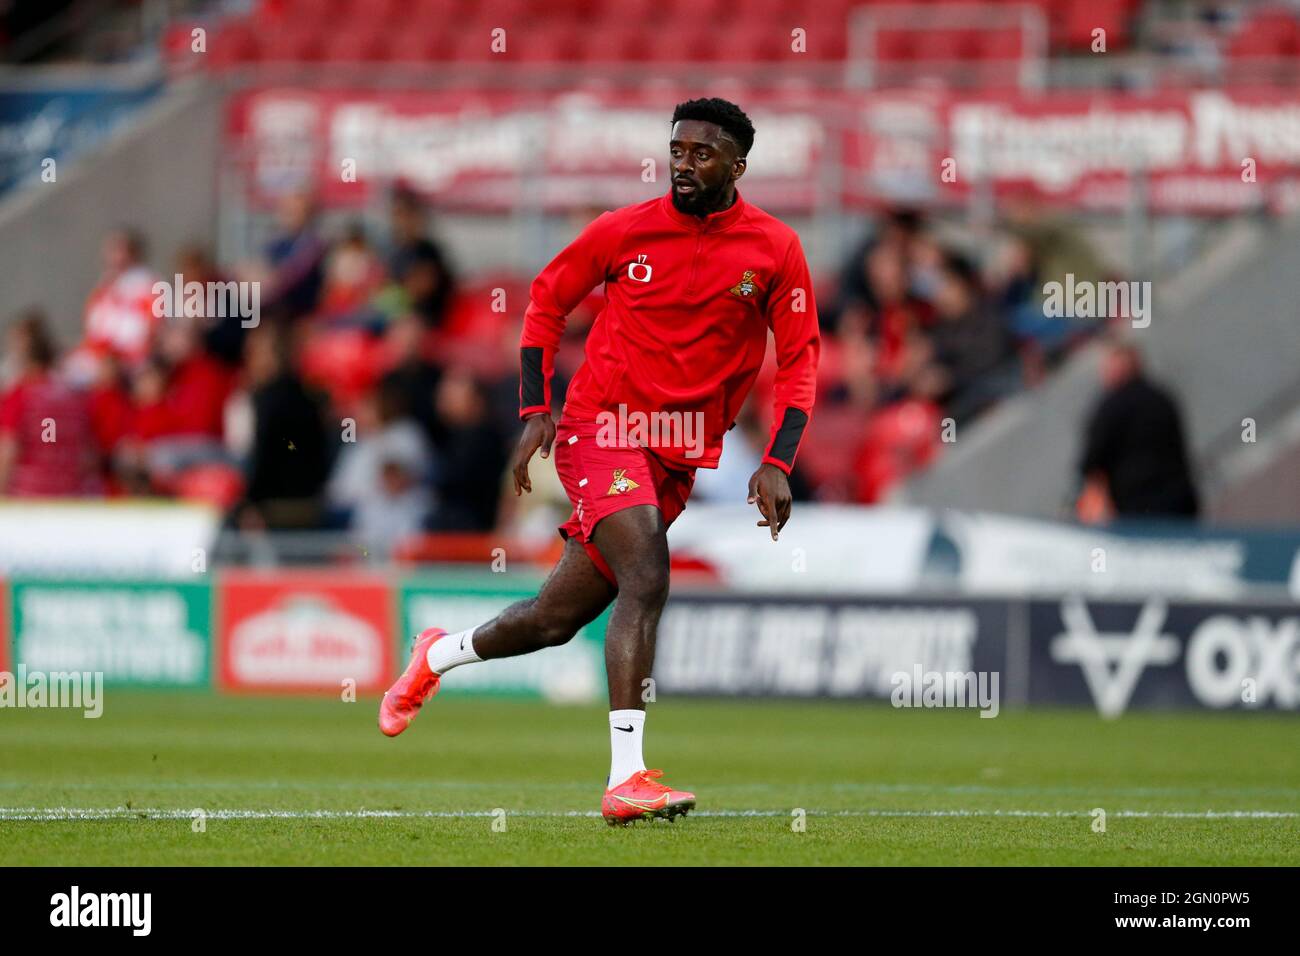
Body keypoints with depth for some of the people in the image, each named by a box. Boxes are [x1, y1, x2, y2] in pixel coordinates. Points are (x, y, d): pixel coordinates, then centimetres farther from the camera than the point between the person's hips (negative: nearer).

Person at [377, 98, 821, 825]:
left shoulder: (775, 249, -2)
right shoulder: (624, 231, -4)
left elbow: (800, 360, 2)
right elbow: (547, 299, 10)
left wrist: (778, 465, -9)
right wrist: (536, 411, 1)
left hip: (680, 457, 3)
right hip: (600, 429, -3)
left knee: (558, 618, 10)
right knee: (647, 576, -25)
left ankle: (439, 656, 40)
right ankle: (626, 779, -28)